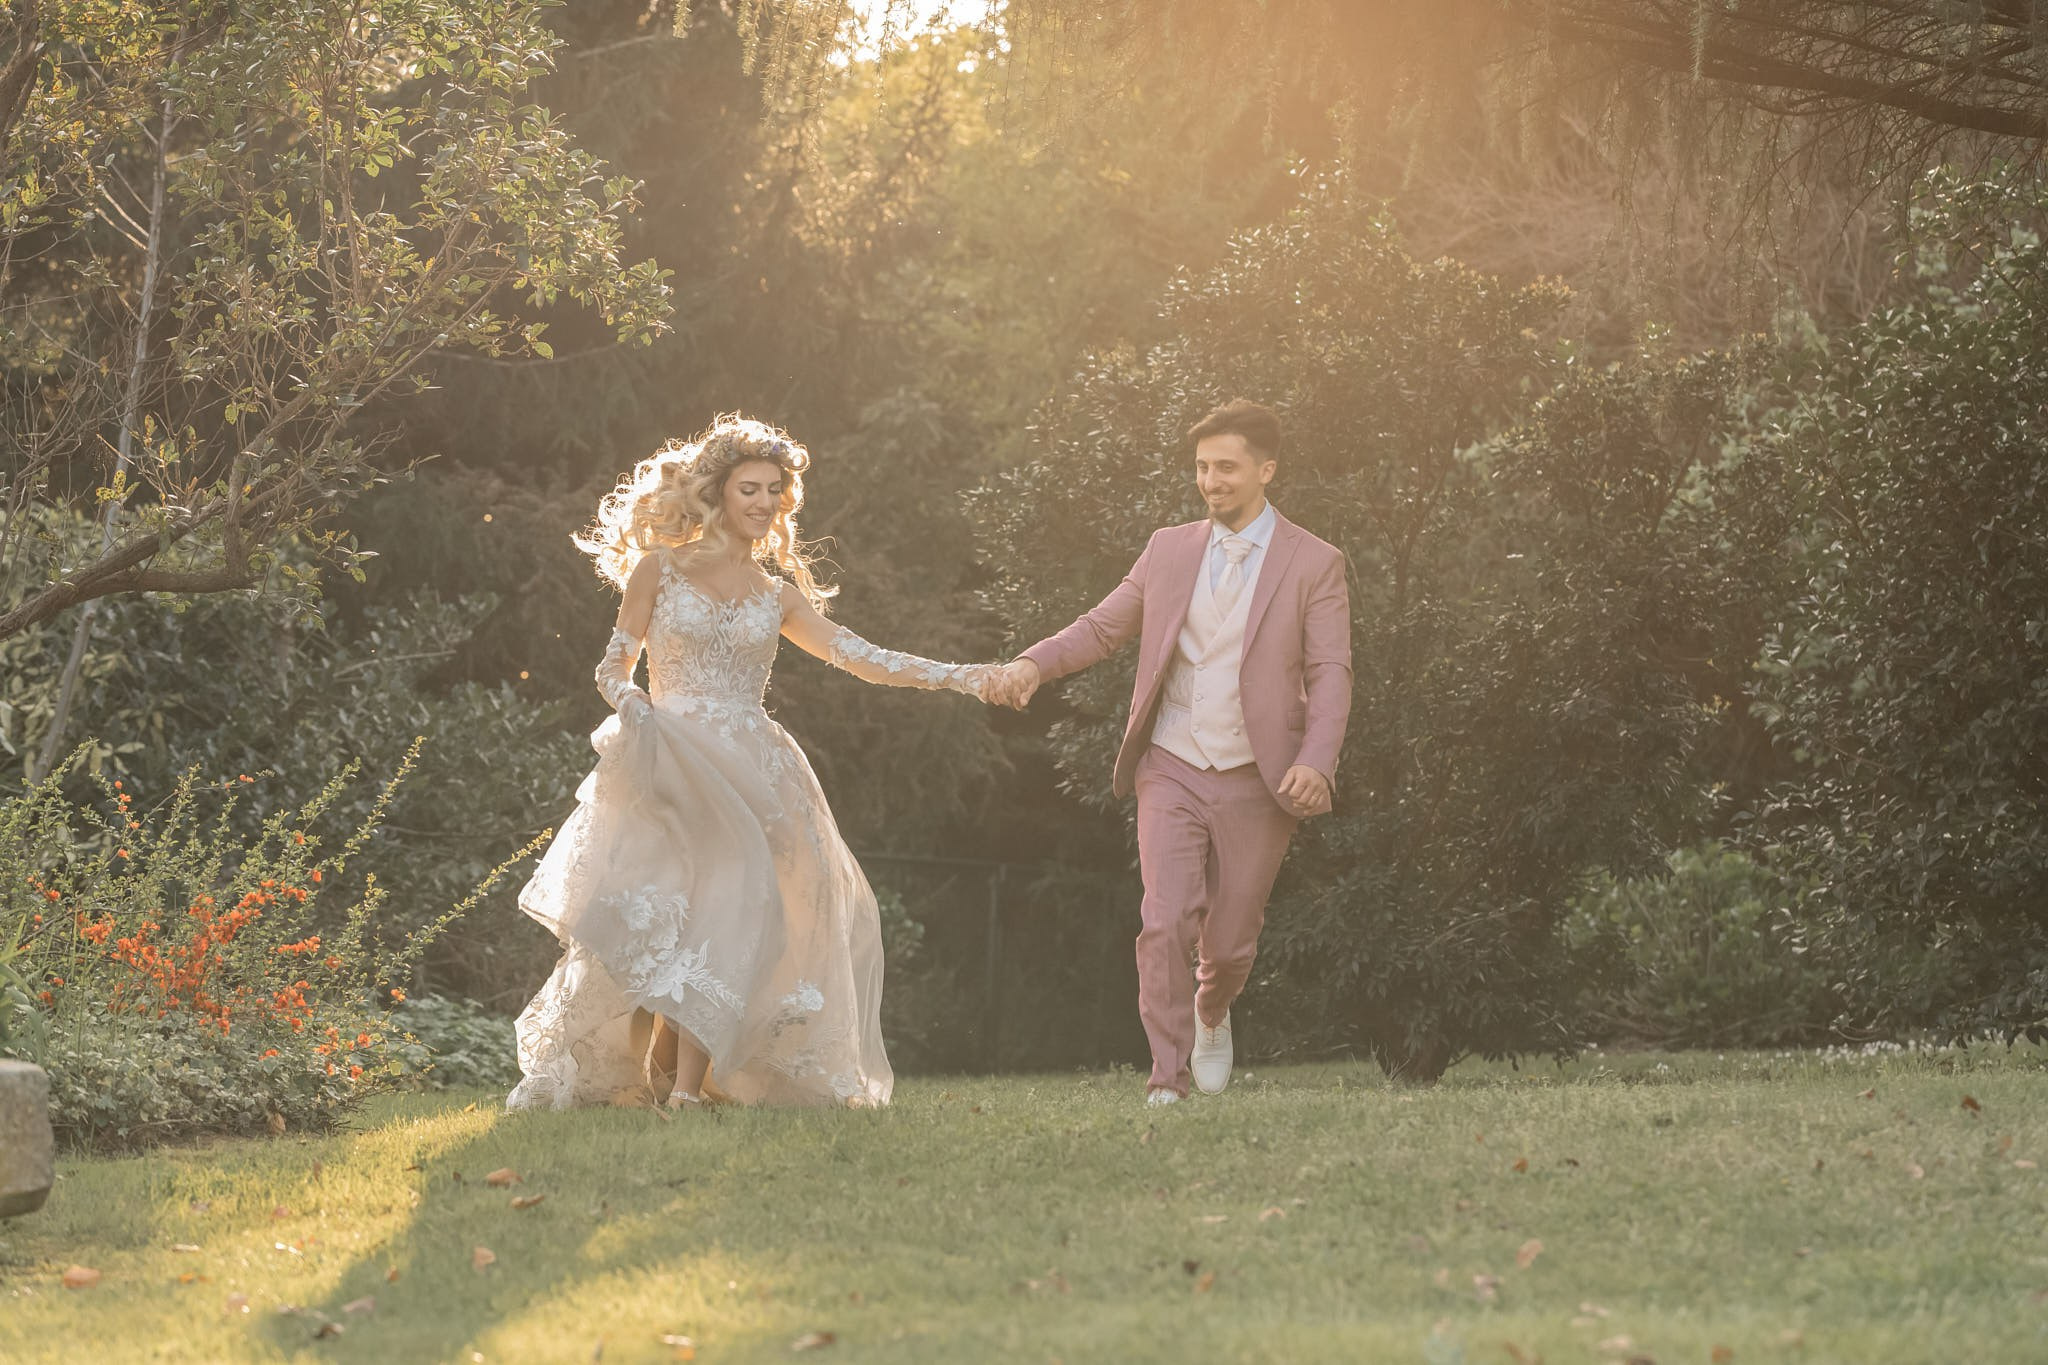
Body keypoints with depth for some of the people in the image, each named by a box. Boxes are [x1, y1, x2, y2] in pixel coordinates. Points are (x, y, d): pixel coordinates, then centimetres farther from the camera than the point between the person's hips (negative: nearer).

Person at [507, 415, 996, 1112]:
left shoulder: (777, 595, 16)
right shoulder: (660, 568, 8)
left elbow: (859, 657, 12)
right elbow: (614, 668, 9)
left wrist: (960, 676, 2)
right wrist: (630, 702, -14)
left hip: (748, 778, 2)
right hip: (669, 765, -2)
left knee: (727, 920, -15)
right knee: (651, 917, -17)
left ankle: (686, 1089, -19)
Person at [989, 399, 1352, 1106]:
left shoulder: (1313, 564, -1)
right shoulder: (1169, 550, 8)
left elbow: (1330, 675, -6)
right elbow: (1102, 627, 11)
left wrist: (1316, 761, -21)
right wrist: (1034, 662, -7)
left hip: (1256, 782, -1)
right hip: (1171, 773, 1)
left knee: (1231, 941, 6)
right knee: (1164, 924, -13)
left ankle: (1211, 1015, 40)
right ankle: (1168, 1083, -6)